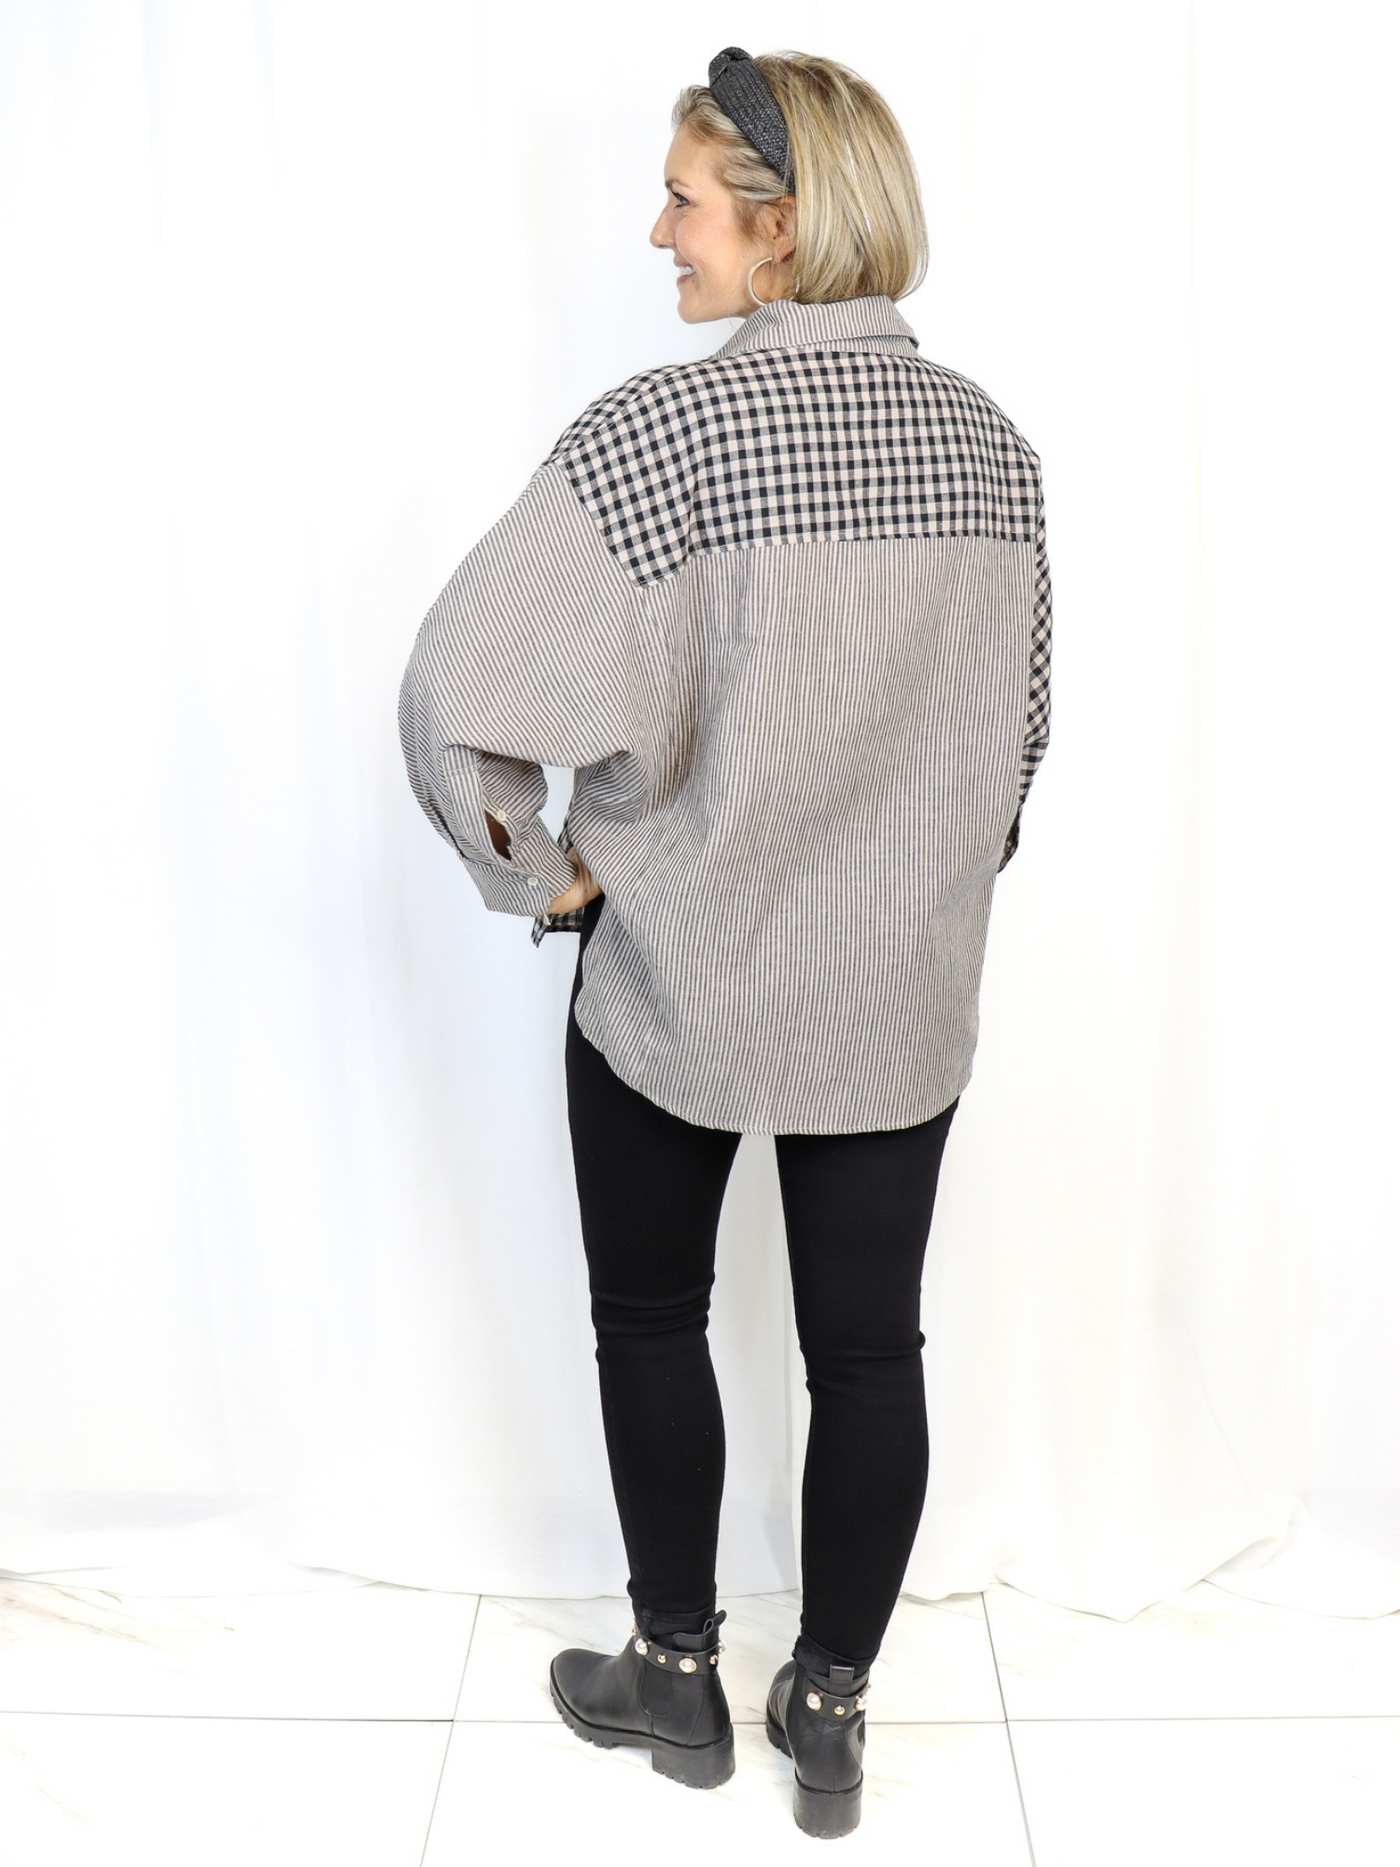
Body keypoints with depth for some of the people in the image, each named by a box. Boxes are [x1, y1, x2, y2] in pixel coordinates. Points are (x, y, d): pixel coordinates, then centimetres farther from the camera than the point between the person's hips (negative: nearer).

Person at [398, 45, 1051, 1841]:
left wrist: (539, 874, -7)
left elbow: (457, 695, -22)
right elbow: (1019, 729, 8)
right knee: (869, 1346, 14)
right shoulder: (989, 442, -1)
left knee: (651, 1324, 17)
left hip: (678, 979, -4)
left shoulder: (663, 426, -18)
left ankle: (677, 1675, 34)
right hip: (900, 998, 4)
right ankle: (830, 1714, 31)